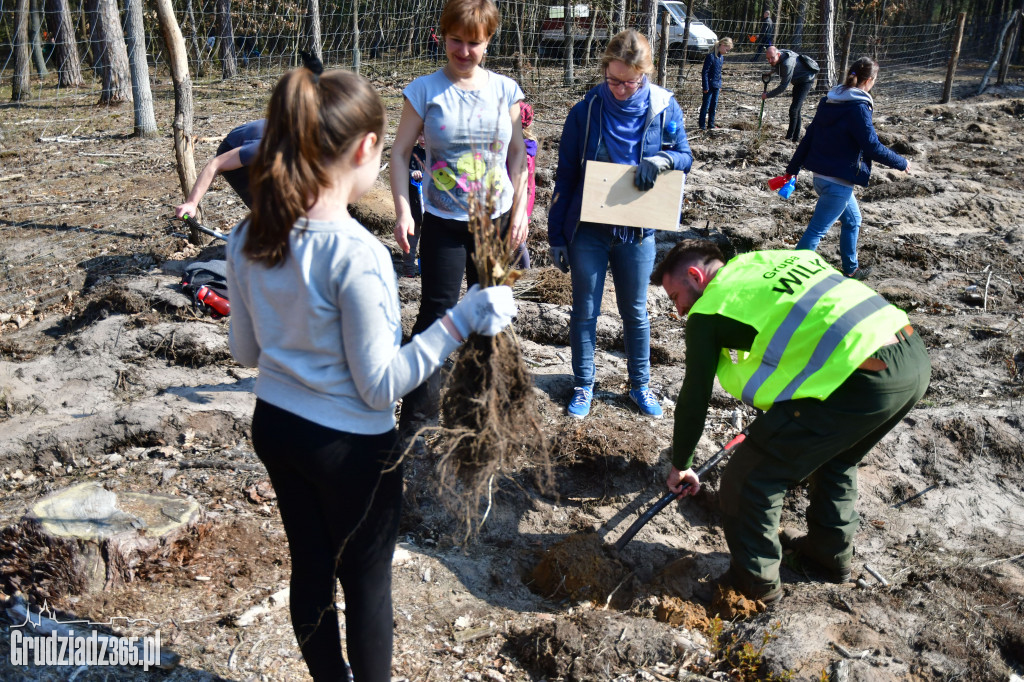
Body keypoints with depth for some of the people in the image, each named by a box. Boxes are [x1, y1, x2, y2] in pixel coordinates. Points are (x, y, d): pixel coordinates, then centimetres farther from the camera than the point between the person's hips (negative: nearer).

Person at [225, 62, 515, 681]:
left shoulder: (248, 240, -6)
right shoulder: (356, 254, -27)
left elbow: (246, 351, 7)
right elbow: (381, 385, -21)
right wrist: (458, 323, -20)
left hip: (274, 425, 7)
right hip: (350, 445, -7)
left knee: (311, 567, 24)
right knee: (367, 580, 16)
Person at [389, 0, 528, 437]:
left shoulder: (505, 90, 1)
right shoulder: (425, 90, -6)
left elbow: (517, 153, 7)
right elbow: (400, 153, -4)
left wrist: (519, 211, -1)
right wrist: (402, 211, -15)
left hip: (496, 220, 3)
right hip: (443, 223, -3)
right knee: (436, 314, -4)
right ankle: (417, 417, 6)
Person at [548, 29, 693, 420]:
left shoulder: (664, 108, -6)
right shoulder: (586, 110, -9)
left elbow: (686, 157, 4)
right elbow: (565, 176, -3)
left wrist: (663, 159, -21)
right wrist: (557, 236, -2)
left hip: (637, 230, 1)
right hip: (588, 230, -1)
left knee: (636, 312, 14)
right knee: (585, 311, 9)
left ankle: (640, 384, 31)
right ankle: (583, 386, 25)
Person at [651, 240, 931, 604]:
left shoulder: (708, 312, 2)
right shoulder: (774, 258, 22)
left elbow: (694, 399, 8)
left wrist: (680, 465, 25)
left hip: (861, 381, -9)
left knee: (746, 481, 8)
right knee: (835, 457, 34)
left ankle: (755, 579, 26)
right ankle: (831, 553, 48)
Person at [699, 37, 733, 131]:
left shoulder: (721, 57, 9)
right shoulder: (711, 56, -17)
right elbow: (705, 72, -17)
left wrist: (720, 84, 17)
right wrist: (705, 87, -18)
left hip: (716, 85, 8)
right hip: (709, 85, -8)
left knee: (714, 105, 11)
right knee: (706, 105, -1)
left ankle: (711, 125, 18)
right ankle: (701, 125, 7)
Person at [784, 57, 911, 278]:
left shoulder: (828, 101, 7)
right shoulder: (859, 108, -17)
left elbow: (807, 138, 9)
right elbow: (873, 147, -17)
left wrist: (792, 169, 14)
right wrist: (902, 163, -3)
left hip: (820, 175, 9)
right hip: (838, 182, -9)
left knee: (852, 220, 24)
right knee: (816, 230, -5)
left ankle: (850, 269, 36)